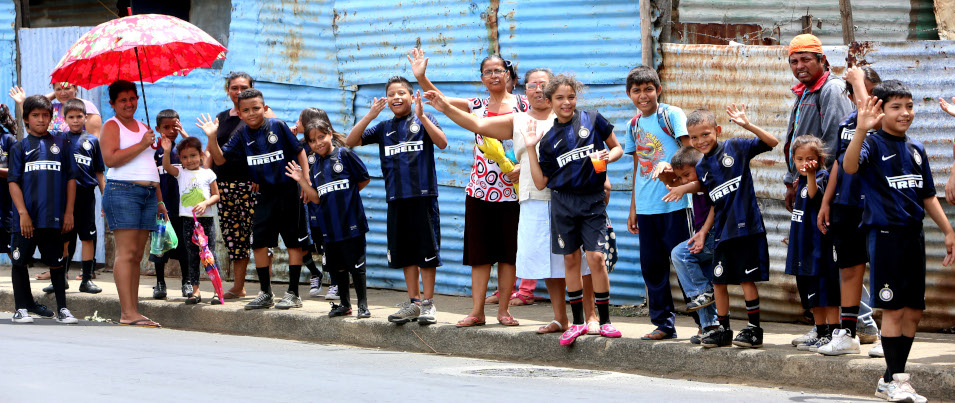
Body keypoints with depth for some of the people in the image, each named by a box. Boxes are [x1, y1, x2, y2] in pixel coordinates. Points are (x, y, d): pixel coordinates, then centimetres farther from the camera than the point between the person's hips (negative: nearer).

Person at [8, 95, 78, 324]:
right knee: (19, 261, 3)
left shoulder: (61, 143, 9)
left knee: (56, 262, 5)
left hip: (53, 217, 0)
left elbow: (70, 179, 9)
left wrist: (69, 213, 3)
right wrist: (23, 213, -10)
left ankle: (62, 309, 12)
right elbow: (13, 182, 0)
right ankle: (22, 307, 14)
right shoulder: (20, 148, 6)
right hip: (27, 218, 0)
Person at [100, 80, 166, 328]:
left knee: (137, 255, 4)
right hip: (123, 191, -7)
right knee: (126, 252, -12)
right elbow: (110, 159, -15)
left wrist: (159, 200, 25)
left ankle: (134, 311, 3)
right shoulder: (111, 126, 1)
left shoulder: (143, 127, 24)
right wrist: (142, 144, -14)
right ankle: (127, 313, -17)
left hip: (148, 193, 7)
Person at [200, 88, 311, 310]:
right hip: (265, 193, 4)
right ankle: (265, 294, 12)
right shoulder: (242, 134, 2)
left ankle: (293, 293, 6)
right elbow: (220, 159, 1)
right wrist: (212, 137, -14)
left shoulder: (278, 126, -8)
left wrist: (307, 180, -9)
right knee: (259, 242, 2)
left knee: (294, 242, 0)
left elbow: (299, 152, -2)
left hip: (288, 190, -4)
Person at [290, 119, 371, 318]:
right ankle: (344, 303, 23)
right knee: (337, 266, 12)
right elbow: (316, 198, 8)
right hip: (329, 225, 6)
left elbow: (365, 179, 0)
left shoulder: (344, 154, -4)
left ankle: (363, 304, 4)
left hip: (350, 221, -6)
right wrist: (301, 180, -3)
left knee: (355, 263, -3)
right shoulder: (316, 166, 12)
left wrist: (346, 193, 7)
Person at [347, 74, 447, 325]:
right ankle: (414, 302, 16)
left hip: (423, 194, -4)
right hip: (396, 198, 4)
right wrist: (370, 116, -7)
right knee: (405, 251, 9)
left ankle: (428, 303, 3)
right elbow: (350, 142, 5)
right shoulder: (383, 128, 13)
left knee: (426, 249, -3)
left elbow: (442, 143, -14)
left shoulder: (423, 120, 2)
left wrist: (421, 116, -22)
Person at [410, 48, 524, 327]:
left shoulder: (522, 105, 3)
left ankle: (503, 310, 10)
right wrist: (421, 78, -12)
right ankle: (477, 311, 6)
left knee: (508, 250, 1)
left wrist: (522, 165, -15)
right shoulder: (476, 106, 10)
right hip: (480, 188, 2)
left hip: (511, 187, -2)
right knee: (479, 251, 2)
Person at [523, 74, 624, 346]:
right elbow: (540, 183, 6)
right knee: (571, 260, 5)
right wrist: (531, 149, 1)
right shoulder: (549, 139, 8)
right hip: (564, 202, 2)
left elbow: (617, 148, 12)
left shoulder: (592, 120, 3)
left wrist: (608, 156, -10)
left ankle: (605, 321, 0)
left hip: (593, 201, -2)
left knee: (596, 257, -10)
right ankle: (577, 322, 13)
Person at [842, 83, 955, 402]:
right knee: (894, 308, -5)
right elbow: (850, 166, -29)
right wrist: (861, 130, -43)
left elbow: (928, 196, 19)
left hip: (913, 235, 7)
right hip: (885, 235, -7)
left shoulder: (916, 149, 13)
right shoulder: (874, 144, -7)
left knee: (914, 311, 8)